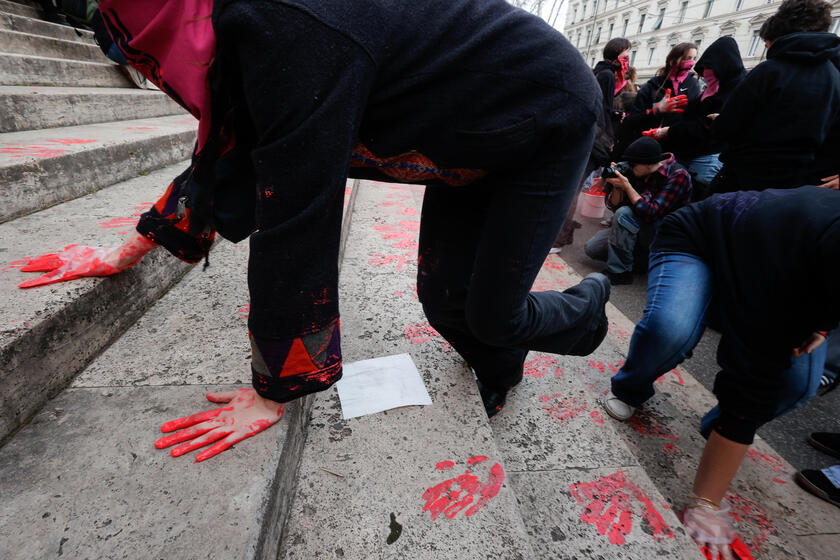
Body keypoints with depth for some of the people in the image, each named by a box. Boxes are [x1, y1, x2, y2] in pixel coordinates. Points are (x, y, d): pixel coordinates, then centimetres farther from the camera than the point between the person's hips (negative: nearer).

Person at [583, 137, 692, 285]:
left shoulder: (678, 176, -19)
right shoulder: (640, 172, -2)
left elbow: (651, 214, -30)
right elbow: (614, 206, 1)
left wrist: (626, 185, -26)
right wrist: (617, 186, -19)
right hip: (637, 228, 7)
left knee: (624, 213, -32)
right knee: (591, 248, -4)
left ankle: (619, 271, -22)